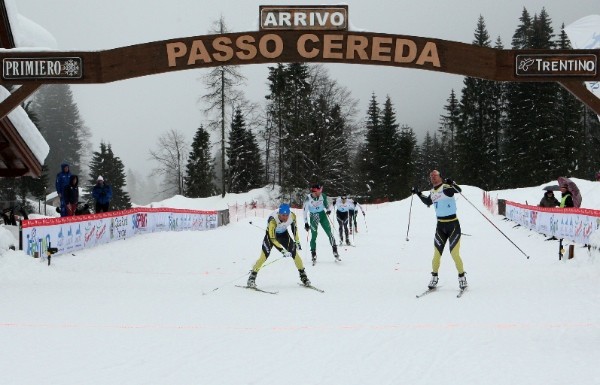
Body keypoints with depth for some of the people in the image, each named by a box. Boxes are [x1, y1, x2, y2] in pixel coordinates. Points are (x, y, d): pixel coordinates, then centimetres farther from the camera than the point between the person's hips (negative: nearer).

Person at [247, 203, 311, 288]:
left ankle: (303, 276, 5)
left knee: (294, 253, -8)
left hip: (283, 234, 4)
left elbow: (294, 227, -2)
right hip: (271, 234, -4)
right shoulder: (273, 220, -39)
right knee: (264, 255, -18)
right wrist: (283, 251, -42)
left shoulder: (292, 216, -26)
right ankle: (252, 278, -11)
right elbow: (272, 238, -37)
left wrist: (297, 241, 0)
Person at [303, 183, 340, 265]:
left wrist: (328, 210, -6)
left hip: (322, 214, 2)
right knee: (314, 236, -4)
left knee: (329, 232, -3)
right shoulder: (308, 199, -18)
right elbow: (305, 211, -11)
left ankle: (335, 251, 4)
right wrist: (306, 223, -10)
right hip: (313, 217, -2)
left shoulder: (322, 196, -12)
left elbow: (326, 203, 11)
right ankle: (313, 255, 6)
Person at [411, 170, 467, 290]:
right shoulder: (432, 192, 10)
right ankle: (434, 277, 16)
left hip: (453, 224, -5)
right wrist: (418, 193, 26)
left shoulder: (447, 187, -9)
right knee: (437, 254, 3)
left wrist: (451, 183, -44)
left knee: (454, 253, -8)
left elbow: (459, 190, -28)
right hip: (440, 225, 5)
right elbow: (428, 202, 30)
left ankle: (462, 277, 7)